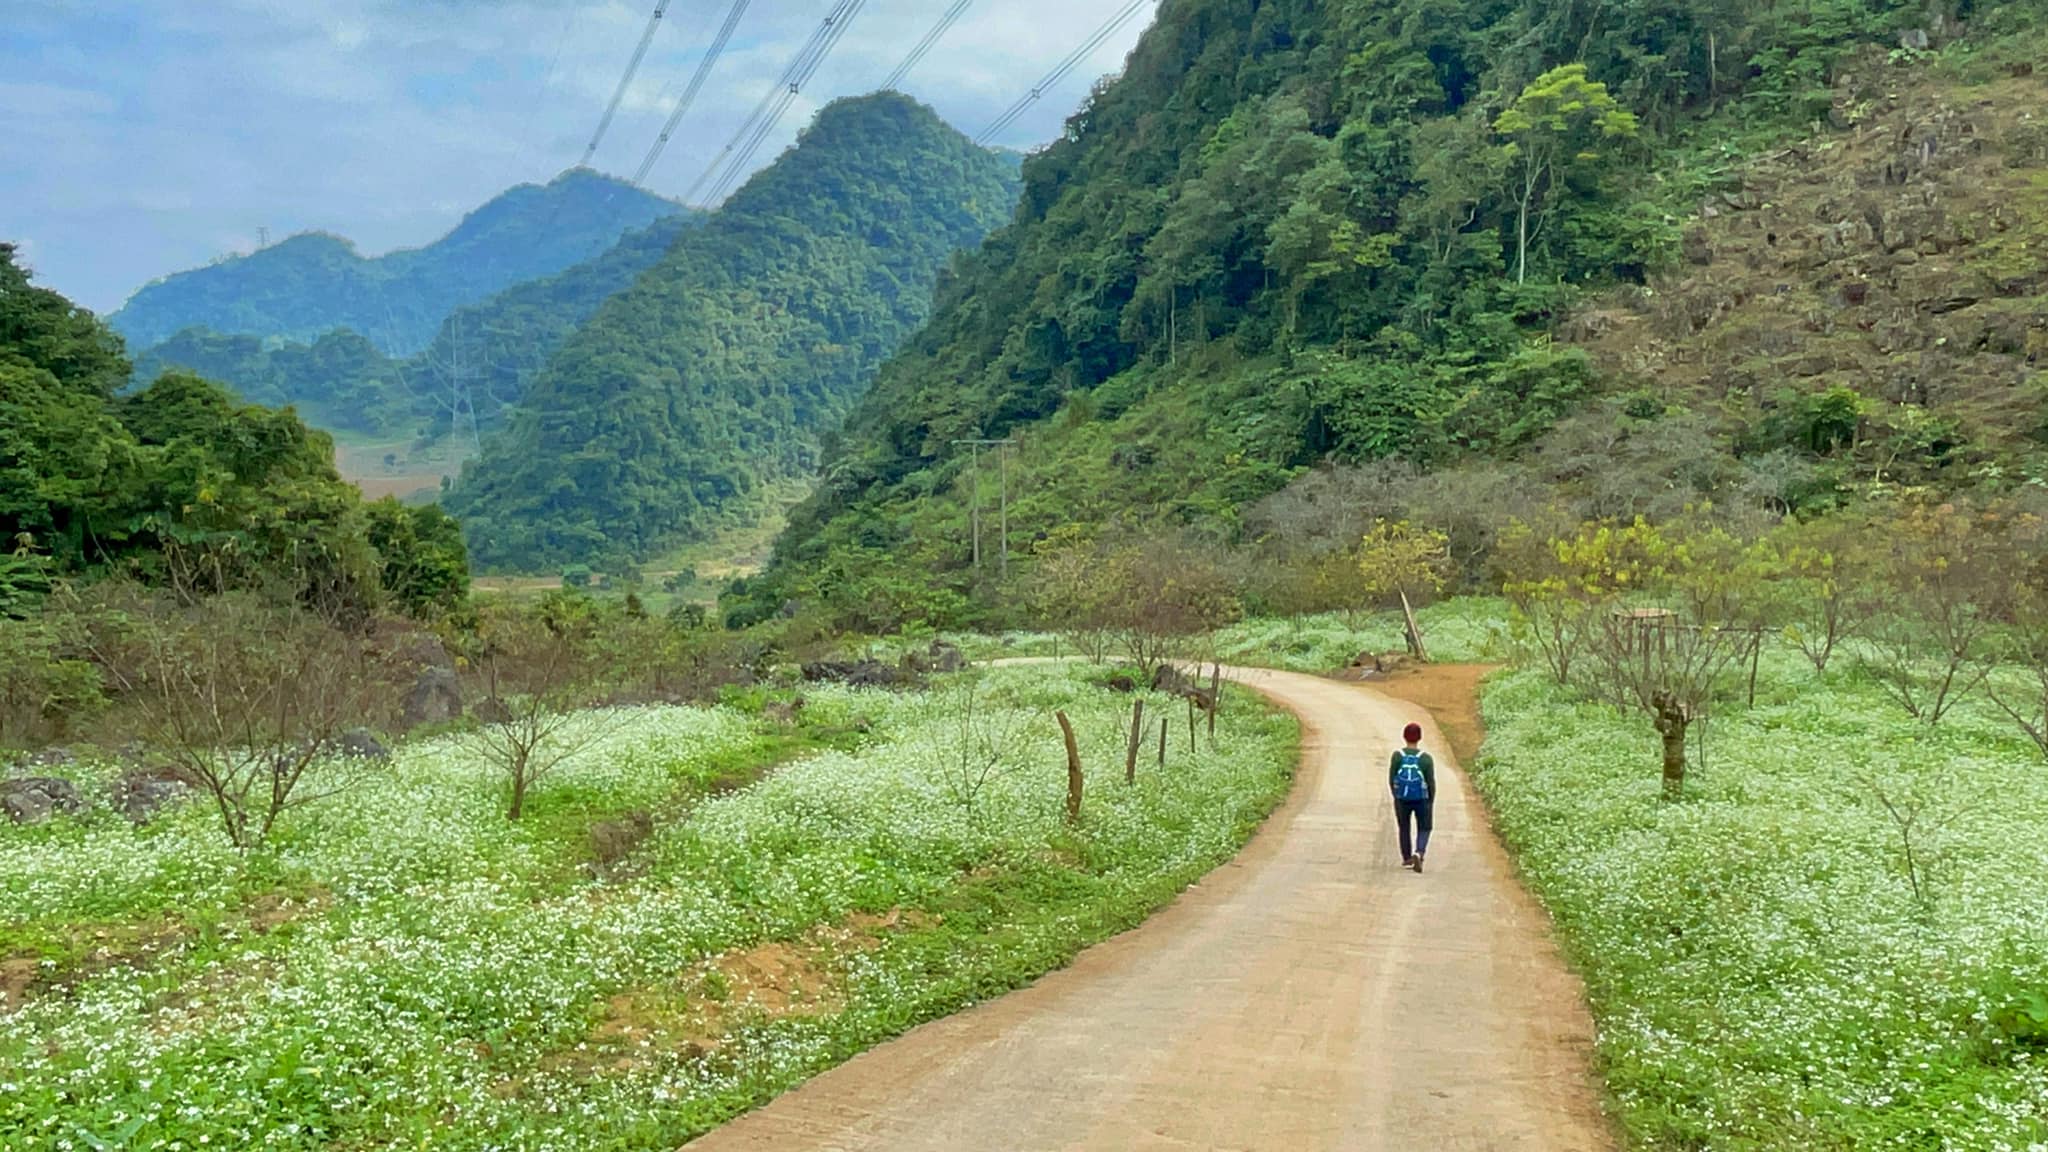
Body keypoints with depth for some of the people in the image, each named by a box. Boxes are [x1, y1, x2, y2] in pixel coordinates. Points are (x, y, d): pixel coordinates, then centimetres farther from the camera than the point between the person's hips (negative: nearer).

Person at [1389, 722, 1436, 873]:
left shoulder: (1397, 756, -8)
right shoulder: (1426, 758, -9)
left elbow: (1391, 779, -4)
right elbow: (1431, 783, -7)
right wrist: (1431, 802, 6)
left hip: (1402, 798, 1)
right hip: (1421, 799, -1)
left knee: (1404, 828, 19)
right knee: (1423, 829, 13)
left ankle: (1407, 859, 27)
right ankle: (1418, 853, -11)